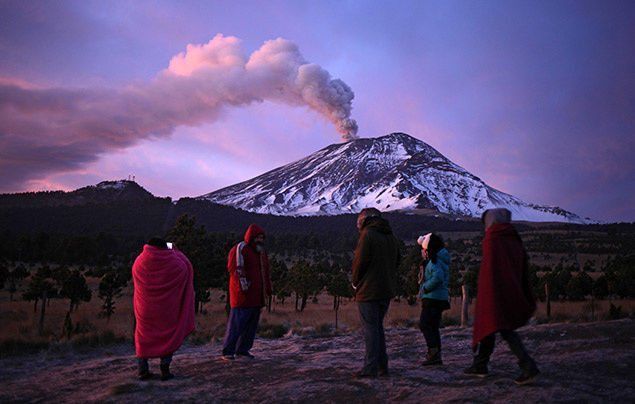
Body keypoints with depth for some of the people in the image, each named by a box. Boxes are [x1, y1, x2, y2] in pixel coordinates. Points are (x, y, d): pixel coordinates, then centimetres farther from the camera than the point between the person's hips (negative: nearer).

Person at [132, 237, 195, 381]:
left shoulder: (139, 263, -5)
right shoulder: (174, 265, -13)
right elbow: (187, 268, 6)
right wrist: (175, 252, 17)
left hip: (145, 309, 2)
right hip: (166, 309, -2)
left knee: (143, 337, 17)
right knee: (168, 336, 11)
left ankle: (143, 370, 14)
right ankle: (165, 370, 2)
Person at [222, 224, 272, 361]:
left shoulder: (261, 252, 19)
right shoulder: (240, 249, -8)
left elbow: (265, 272, 23)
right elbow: (234, 268, -17)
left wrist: (268, 290, 18)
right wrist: (243, 284, -24)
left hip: (257, 297, 8)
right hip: (243, 295, -8)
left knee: (252, 324, 10)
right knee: (236, 323, -7)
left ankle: (243, 350, 19)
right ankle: (227, 351, 0)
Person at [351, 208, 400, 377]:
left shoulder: (367, 235, -12)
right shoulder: (392, 237, 12)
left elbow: (359, 262, -14)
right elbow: (396, 262, 16)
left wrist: (356, 283, 1)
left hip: (368, 291, -7)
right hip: (387, 291, 8)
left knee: (370, 329, -2)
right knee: (378, 327, 17)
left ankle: (371, 368, 0)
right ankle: (382, 366, 19)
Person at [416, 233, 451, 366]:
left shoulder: (435, 262, -14)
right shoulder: (440, 260, 17)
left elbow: (438, 278, -29)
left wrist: (425, 288, -19)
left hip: (433, 298, -10)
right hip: (439, 299, 10)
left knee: (424, 324, -10)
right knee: (433, 326, 12)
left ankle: (433, 351, -14)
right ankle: (436, 356, 14)